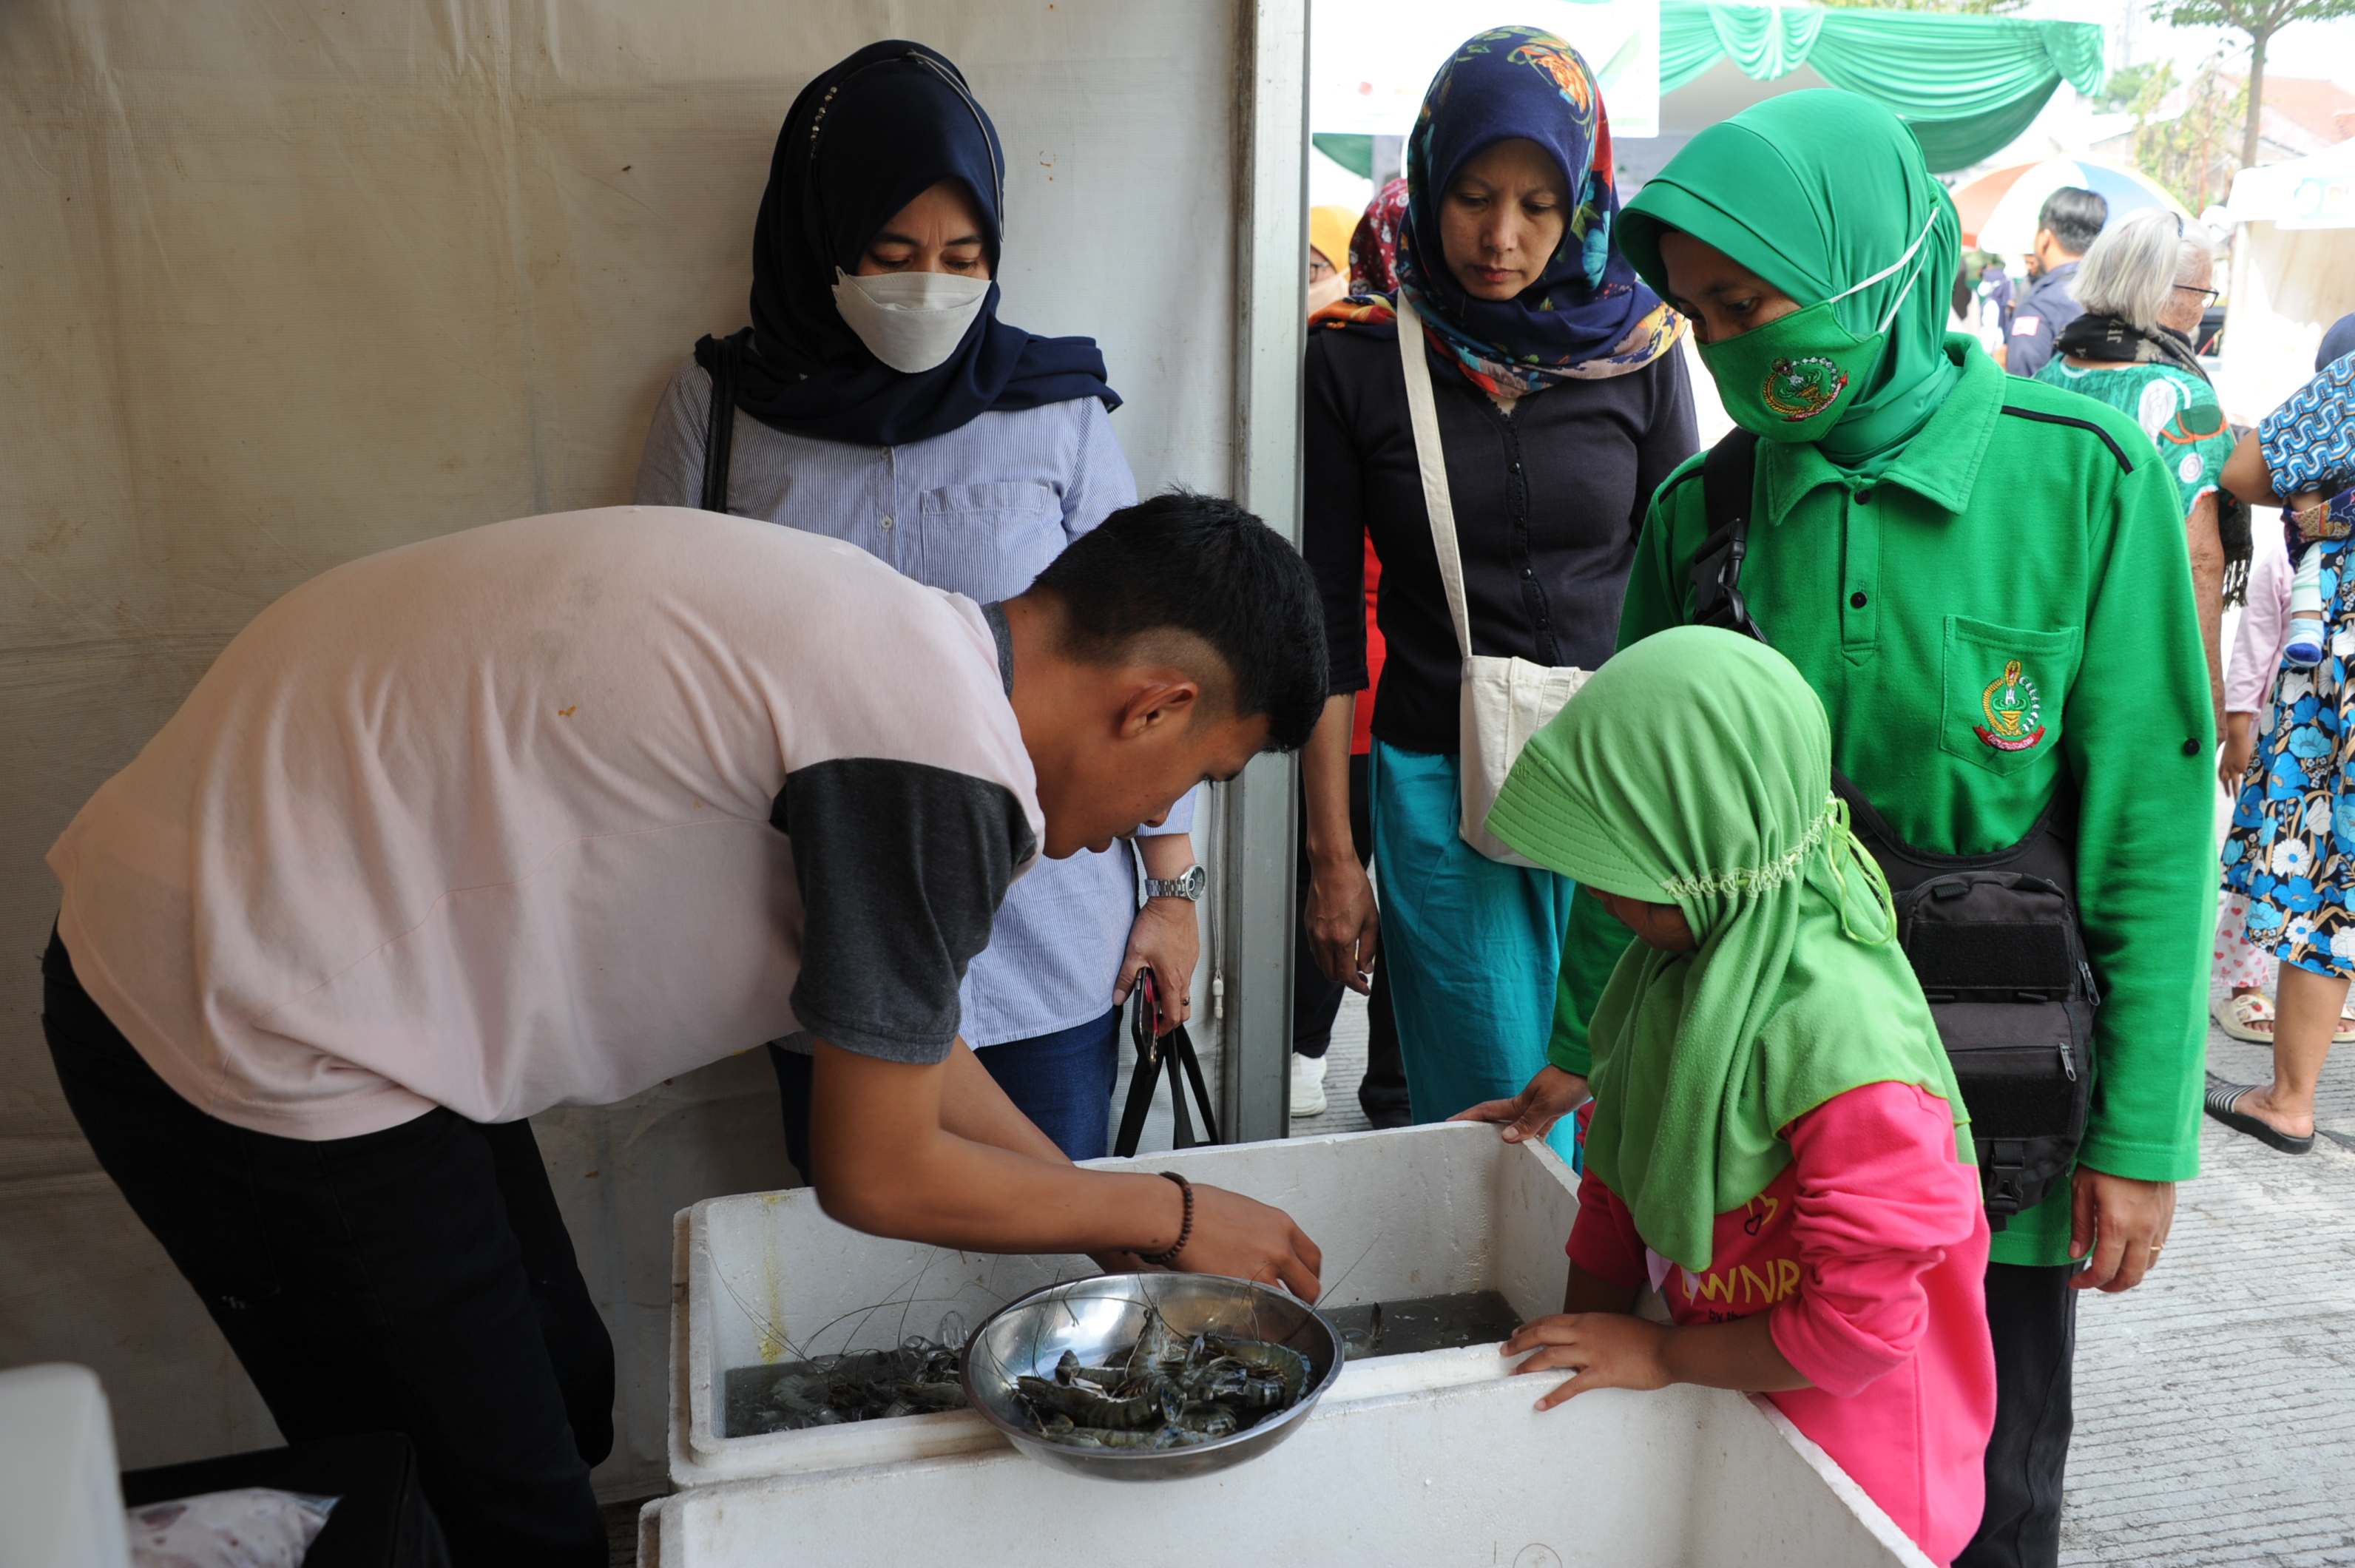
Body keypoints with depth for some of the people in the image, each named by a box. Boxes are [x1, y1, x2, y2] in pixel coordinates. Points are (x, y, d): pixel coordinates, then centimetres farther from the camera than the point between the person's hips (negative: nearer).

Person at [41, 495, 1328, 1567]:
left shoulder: (893, 646, 5)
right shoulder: (945, 759, -24)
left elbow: (902, 1032, 18)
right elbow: (877, 1176, -11)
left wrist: (1114, 1219, 24)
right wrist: (1172, 1217, 3)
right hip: (244, 1035, -9)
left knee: (565, 1397, 20)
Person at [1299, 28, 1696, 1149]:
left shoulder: (1637, 348, 1)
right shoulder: (1358, 356, -2)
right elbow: (1329, 616, 0)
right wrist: (1331, 853, -2)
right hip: (1438, 785, -1)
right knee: (1486, 1112, 3)